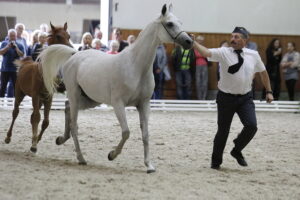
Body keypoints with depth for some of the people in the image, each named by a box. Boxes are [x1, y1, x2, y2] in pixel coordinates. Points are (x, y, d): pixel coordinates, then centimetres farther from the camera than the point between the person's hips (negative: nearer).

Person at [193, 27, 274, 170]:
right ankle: (216, 161, 24)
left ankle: (237, 151, 14)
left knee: (251, 126, -14)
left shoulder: (253, 55, -1)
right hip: (226, 97, -2)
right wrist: (193, 43, -41)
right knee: (223, 130, 4)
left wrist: (269, 91, 12)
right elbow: (206, 52, -25)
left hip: (245, 97, 2)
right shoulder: (224, 53, -10)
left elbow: (263, 72, 13)